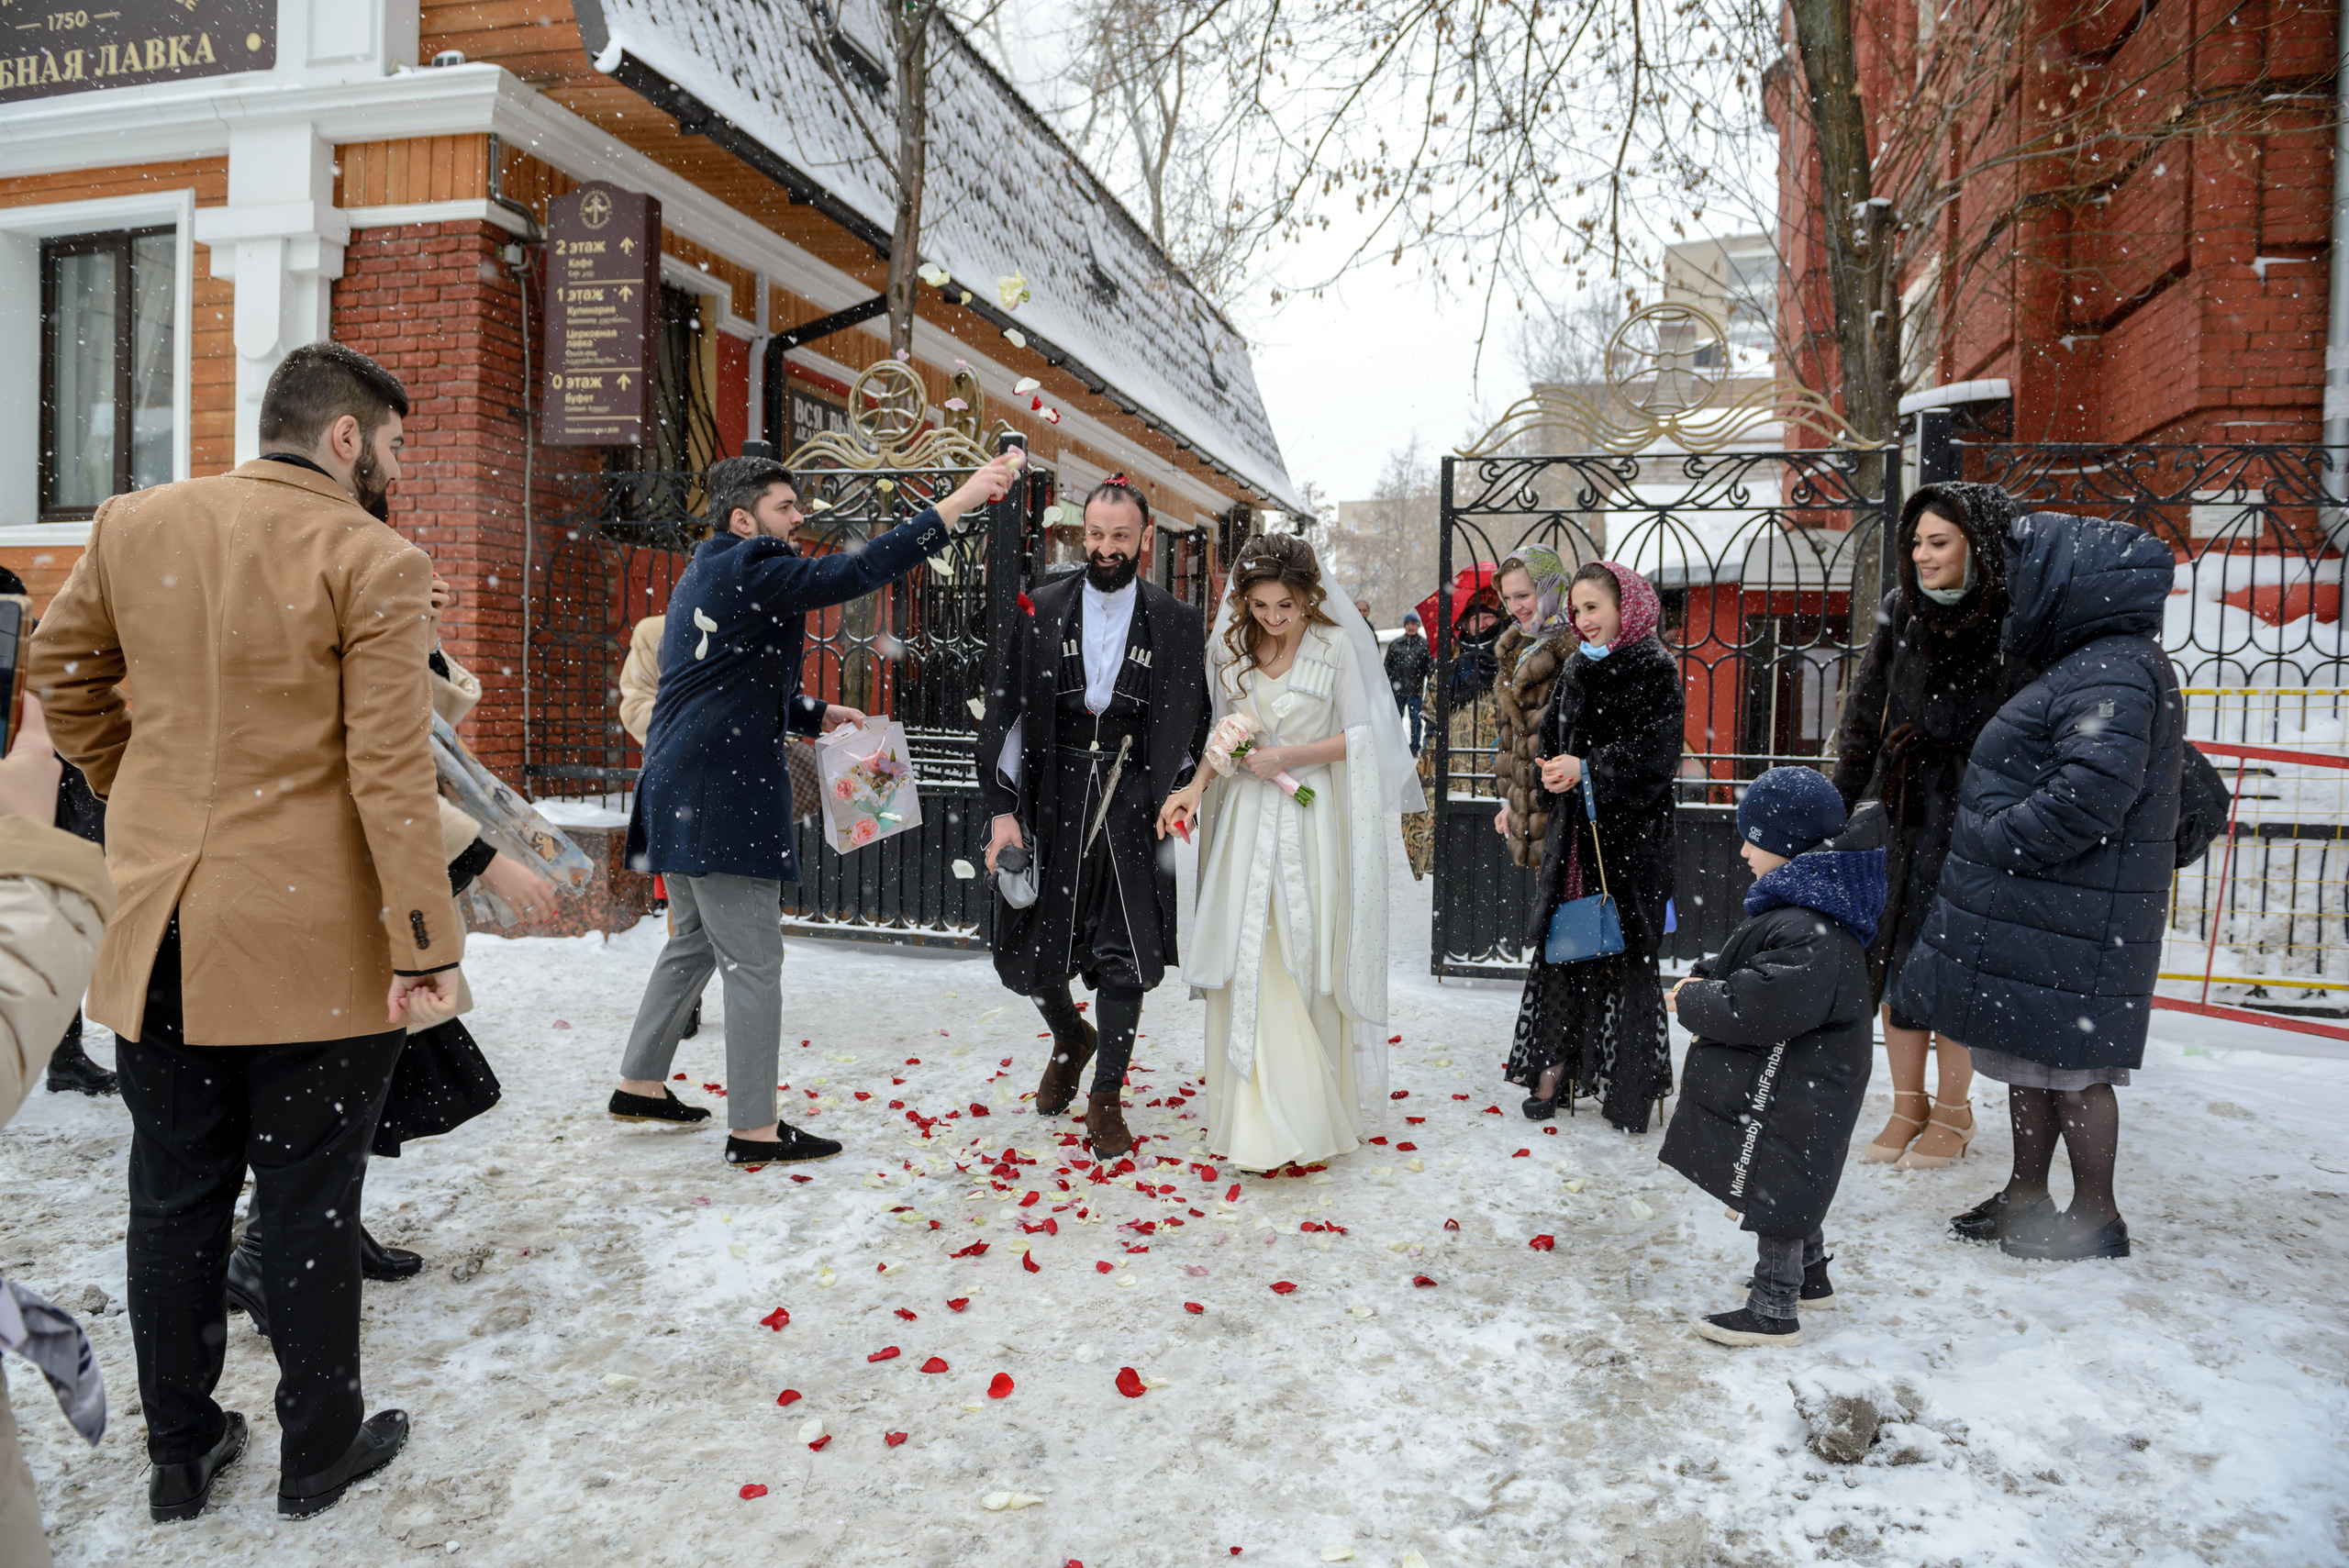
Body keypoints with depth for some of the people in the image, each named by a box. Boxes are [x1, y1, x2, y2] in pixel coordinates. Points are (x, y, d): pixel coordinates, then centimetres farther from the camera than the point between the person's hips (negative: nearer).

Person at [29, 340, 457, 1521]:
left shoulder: (135, 525, 5)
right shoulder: (370, 560, -12)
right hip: (308, 941, -5)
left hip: (160, 933, 5)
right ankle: (318, 1453, 25)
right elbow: (390, 772, -17)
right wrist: (423, 946, -14)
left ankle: (180, 1451, 32)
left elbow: (59, 665, 18)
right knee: (307, 1201, 9)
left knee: (175, 1196, 17)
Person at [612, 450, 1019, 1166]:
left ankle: (641, 1084, 32)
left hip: (680, 795, 11)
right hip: (719, 798, -11)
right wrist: (960, 501, -24)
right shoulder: (745, 572, -14)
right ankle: (753, 1128, 3)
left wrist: (816, 713, 17)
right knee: (754, 959, -4)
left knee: (697, 941, 22)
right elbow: (853, 572, -24)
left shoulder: (705, 576, 19)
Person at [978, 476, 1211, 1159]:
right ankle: (1070, 1038, 39)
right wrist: (1003, 810, -3)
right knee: (1027, 953, 6)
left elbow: (1191, 729, 7)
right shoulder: (1040, 612, 2)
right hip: (1052, 800, 1)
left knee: (1125, 955, 1)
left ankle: (1105, 1097, 19)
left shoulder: (1177, 624, 1)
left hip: (1133, 804, -1)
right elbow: (1007, 713, 2)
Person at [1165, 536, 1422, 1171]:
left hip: (1313, 816, -3)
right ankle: (1260, 1117, 10)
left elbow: (1358, 736, -4)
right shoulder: (1231, 646, 4)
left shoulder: (1334, 646, -7)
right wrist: (1196, 786, -5)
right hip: (1247, 816, 3)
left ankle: (1316, 1107, 17)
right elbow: (1225, 731, 11)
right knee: (1251, 963, 0)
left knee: (1308, 959, 2)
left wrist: (1289, 755, -15)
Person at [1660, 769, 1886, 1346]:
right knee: (1793, 1183, 24)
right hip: (1798, 1085, 11)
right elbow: (1743, 965, 19)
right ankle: (1811, 1277, 42)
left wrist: (1696, 1003, -20)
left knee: (1773, 1189, 1)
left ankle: (1774, 1312, 12)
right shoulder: (1801, 907, 7)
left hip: (1790, 1097, -11)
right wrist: (1705, 980, 1)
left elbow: (1765, 1006, -34)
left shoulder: (1807, 933, -29)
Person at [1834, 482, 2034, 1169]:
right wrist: (1843, 803, 10)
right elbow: (1865, 713, 11)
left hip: (1970, 813, -5)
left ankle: (1953, 1113, 19)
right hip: (1896, 806, 5)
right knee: (1890, 953, 8)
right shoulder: (1902, 612, 5)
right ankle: (1908, 1106, 22)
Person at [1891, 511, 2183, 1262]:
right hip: (2035, 909, 10)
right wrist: (1992, 844, 15)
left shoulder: (2114, 673, -18)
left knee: (2070, 1066, 1)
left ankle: (2096, 1216, 14)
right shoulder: (2093, 665, 17)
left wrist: (1998, 842, -19)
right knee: (2029, 1059, 17)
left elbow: (2094, 791, -28)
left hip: (2070, 922, -10)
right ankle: (2026, 1196, 29)